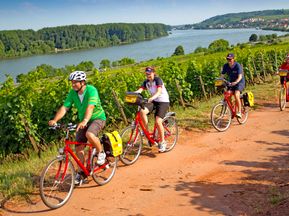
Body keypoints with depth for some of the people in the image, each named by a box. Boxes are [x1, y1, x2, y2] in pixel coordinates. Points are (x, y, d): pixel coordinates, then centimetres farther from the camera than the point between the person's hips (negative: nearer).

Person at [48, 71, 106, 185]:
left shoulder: (91, 90, -23)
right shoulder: (72, 93, -6)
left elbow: (90, 107, -37)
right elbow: (64, 107, -12)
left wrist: (85, 121, -52)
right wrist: (55, 120, -28)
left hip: (97, 118, -6)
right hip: (83, 121, 6)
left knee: (89, 134, -35)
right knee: (78, 147, -2)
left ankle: (101, 153, -7)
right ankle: (81, 173, 13)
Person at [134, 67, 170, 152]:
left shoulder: (158, 80, -15)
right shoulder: (146, 82, 2)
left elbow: (159, 91, -30)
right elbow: (139, 90, -12)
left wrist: (152, 98, -50)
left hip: (163, 101, -5)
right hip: (153, 101, 6)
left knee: (158, 121, -19)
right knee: (142, 111, -24)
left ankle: (162, 142, -2)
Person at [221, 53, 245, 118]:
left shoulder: (237, 65, -21)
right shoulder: (225, 66, -7)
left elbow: (240, 76, -29)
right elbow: (222, 75, -6)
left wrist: (235, 82, -48)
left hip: (239, 82, -5)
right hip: (231, 82, 5)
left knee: (236, 95, -26)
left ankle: (239, 112, -19)